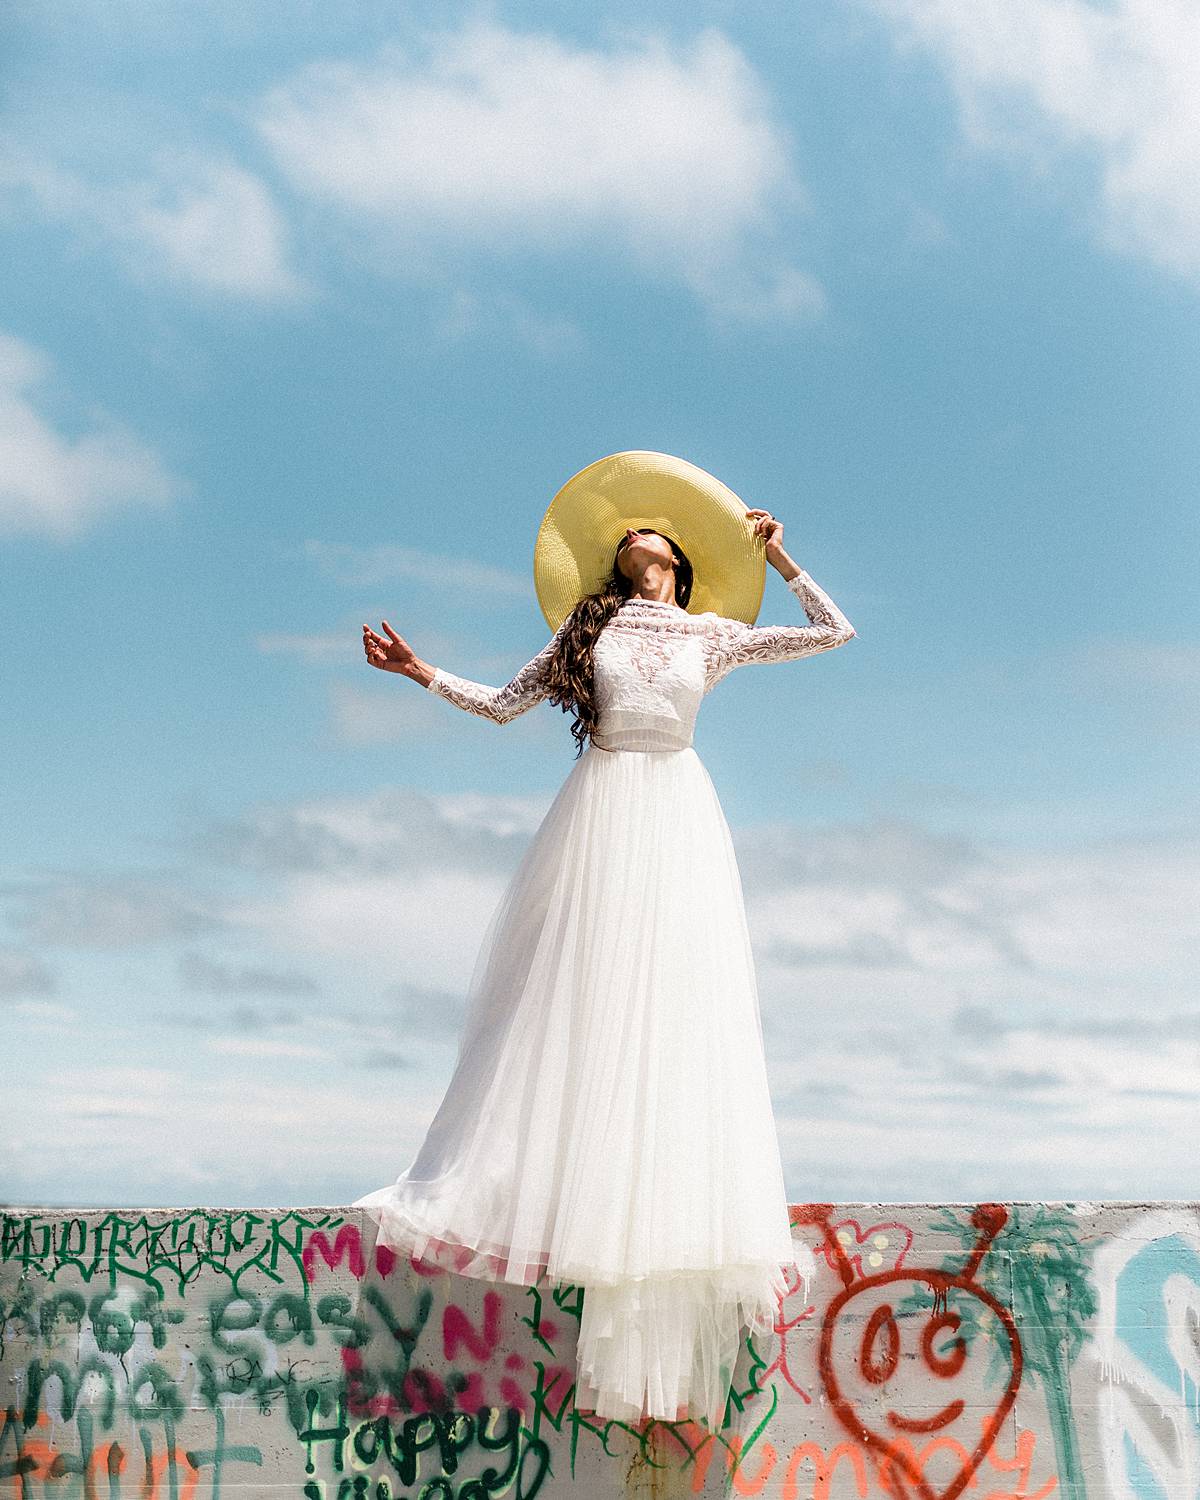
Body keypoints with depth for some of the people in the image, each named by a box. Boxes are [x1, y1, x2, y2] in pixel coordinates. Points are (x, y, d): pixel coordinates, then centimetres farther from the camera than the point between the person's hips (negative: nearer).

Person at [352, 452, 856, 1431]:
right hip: (601, 815, 0)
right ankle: (554, 1183, 2)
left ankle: (667, 1213, 0)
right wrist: (422, 673, 11)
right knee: (581, 1000, -3)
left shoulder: (715, 635, 14)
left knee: (675, 1005, -5)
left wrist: (775, 556, 13)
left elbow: (838, 632, 13)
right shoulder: (591, 625, 14)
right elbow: (504, 705, 17)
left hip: (678, 819, 0)